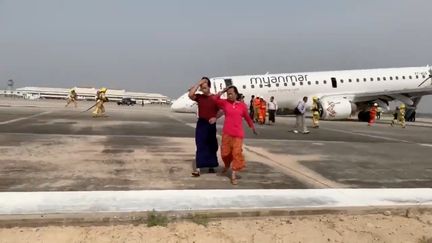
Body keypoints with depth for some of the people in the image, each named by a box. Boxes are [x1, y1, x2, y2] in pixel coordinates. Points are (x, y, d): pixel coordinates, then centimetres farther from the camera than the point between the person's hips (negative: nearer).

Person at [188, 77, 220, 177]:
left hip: (211, 124, 0)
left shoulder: (215, 98, -4)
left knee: (212, 146, 11)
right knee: (200, 146, -4)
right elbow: (190, 95, -19)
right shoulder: (199, 97, 1)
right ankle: (198, 168, -7)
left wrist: (215, 118, -16)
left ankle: (211, 166, 27)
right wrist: (198, 83, -15)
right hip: (201, 123, 0)